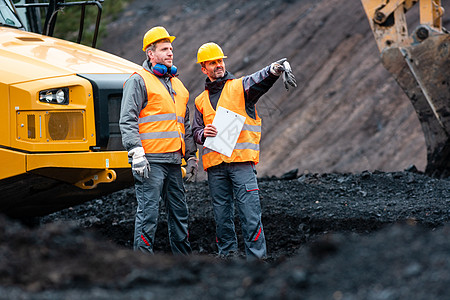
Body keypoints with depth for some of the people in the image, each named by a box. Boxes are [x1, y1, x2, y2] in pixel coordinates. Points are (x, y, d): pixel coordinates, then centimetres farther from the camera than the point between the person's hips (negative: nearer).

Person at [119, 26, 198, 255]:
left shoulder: (177, 84, 21)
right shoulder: (138, 81, -3)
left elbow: (185, 124, 27)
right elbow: (127, 121, -11)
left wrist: (191, 155, 22)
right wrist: (136, 153, -20)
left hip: (173, 161, 8)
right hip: (151, 160, -7)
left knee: (179, 212, 11)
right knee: (148, 213, -8)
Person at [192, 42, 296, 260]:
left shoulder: (240, 87, 7)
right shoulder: (201, 101, 20)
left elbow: (260, 80, -14)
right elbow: (196, 133, 21)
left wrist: (275, 69, -36)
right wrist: (203, 133, -4)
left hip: (241, 161, -4)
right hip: (214, 165, 4)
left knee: (250, 212, -10)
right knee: (222, 214, 7)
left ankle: (256, 258, -9)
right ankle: (227, 254, 16)